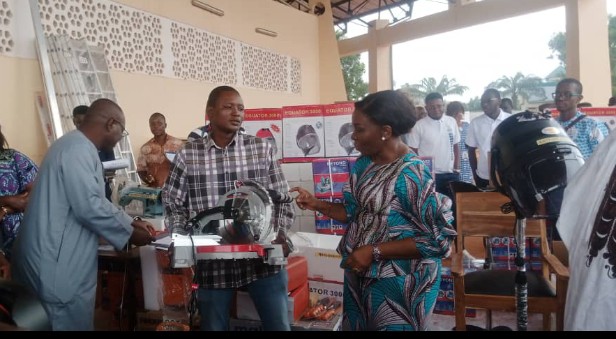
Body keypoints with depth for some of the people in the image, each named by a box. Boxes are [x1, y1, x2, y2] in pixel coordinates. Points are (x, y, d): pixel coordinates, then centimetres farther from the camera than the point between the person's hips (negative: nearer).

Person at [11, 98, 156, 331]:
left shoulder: (77, 147, 14)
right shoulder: (78, 149, -20)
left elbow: (94, 200, 21)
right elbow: (89, 207, -24)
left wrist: (131, 222, 16)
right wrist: (129, 234, -11)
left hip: (63, 261, 10)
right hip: (58, 266, -10)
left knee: (75, 323, 20)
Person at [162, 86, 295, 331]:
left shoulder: (262, 149, 1)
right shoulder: (187, 154, 1)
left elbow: (283, 200, 4)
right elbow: (174, 205, 7)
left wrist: (279, 235, -10)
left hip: (263, 259, 1)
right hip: (212, 262, 0)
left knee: (279, 325, 11)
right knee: (214, 326, 16)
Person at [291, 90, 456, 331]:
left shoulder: (411, 174, -23)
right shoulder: (364, 164, 1)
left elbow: (438, 239, -23)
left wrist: (374, 251, -24)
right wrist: (317, 204, -3)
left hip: (397, 283, -7)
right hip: (360, 275, 7)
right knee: (357, 325, 22)